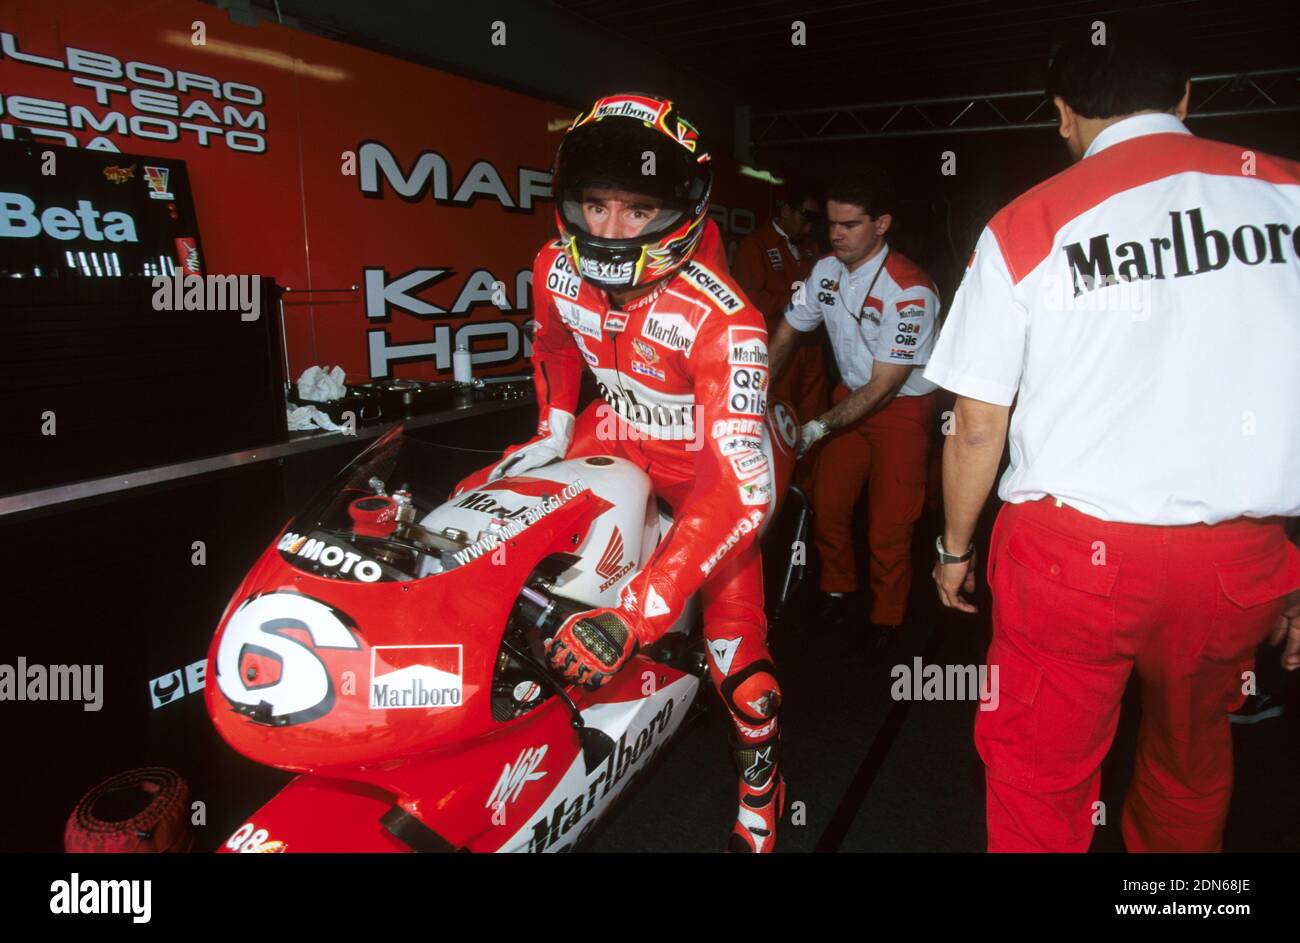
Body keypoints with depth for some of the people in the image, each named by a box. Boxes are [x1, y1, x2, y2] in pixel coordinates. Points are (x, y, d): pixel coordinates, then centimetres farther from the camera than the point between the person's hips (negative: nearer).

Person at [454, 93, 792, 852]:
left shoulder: (721, 319, -34)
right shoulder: (557, 270, -15)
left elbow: (742, 488, -42)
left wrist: (633, 618, -49)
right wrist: (553, 432, 3)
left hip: (714, 458, -5)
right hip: (621, 432, 6)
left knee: (735, 640, -14)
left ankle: (763, 788, 14)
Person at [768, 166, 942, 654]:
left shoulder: (910, 291, -26)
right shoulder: (826, 270, -7)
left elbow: (883, 387, -24)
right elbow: (787, 332, 5)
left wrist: (817, 428, -27)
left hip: (902, 407, -5)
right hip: (851, 395, 5)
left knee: (888, 527, -3)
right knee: (826, 505, 6)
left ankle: (887, 618, 20)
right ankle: (836, 591, 31)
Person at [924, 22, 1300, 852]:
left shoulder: (1027, 225, -5)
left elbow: (977, 427, -3)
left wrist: (956, 548, 13)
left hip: (1075, 550, -3)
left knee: (1038, 779, 12)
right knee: (1193, 760, 25)